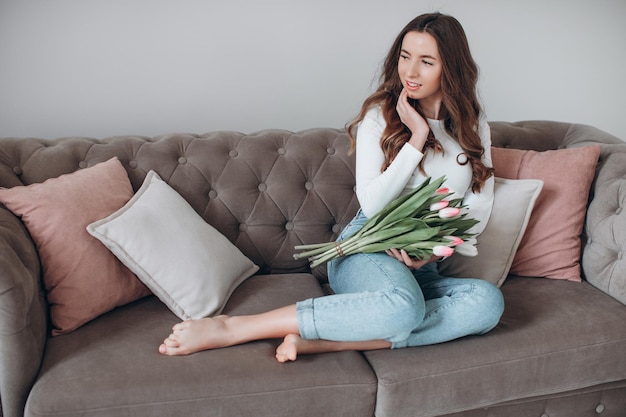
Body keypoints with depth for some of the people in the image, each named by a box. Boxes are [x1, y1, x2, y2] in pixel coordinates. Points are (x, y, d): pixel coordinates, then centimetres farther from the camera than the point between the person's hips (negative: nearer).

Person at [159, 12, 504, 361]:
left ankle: (321, 341, -33)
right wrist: (417, 137, -14)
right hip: (367, 249, -4)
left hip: (423, 268, 5)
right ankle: (232, 327, -34)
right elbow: (373, 204, -9)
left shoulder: (474, 126, 10)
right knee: (404, 306, -40)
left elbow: (480, 206, 6)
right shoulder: (380, 115, -1)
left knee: (489, 301, -31)